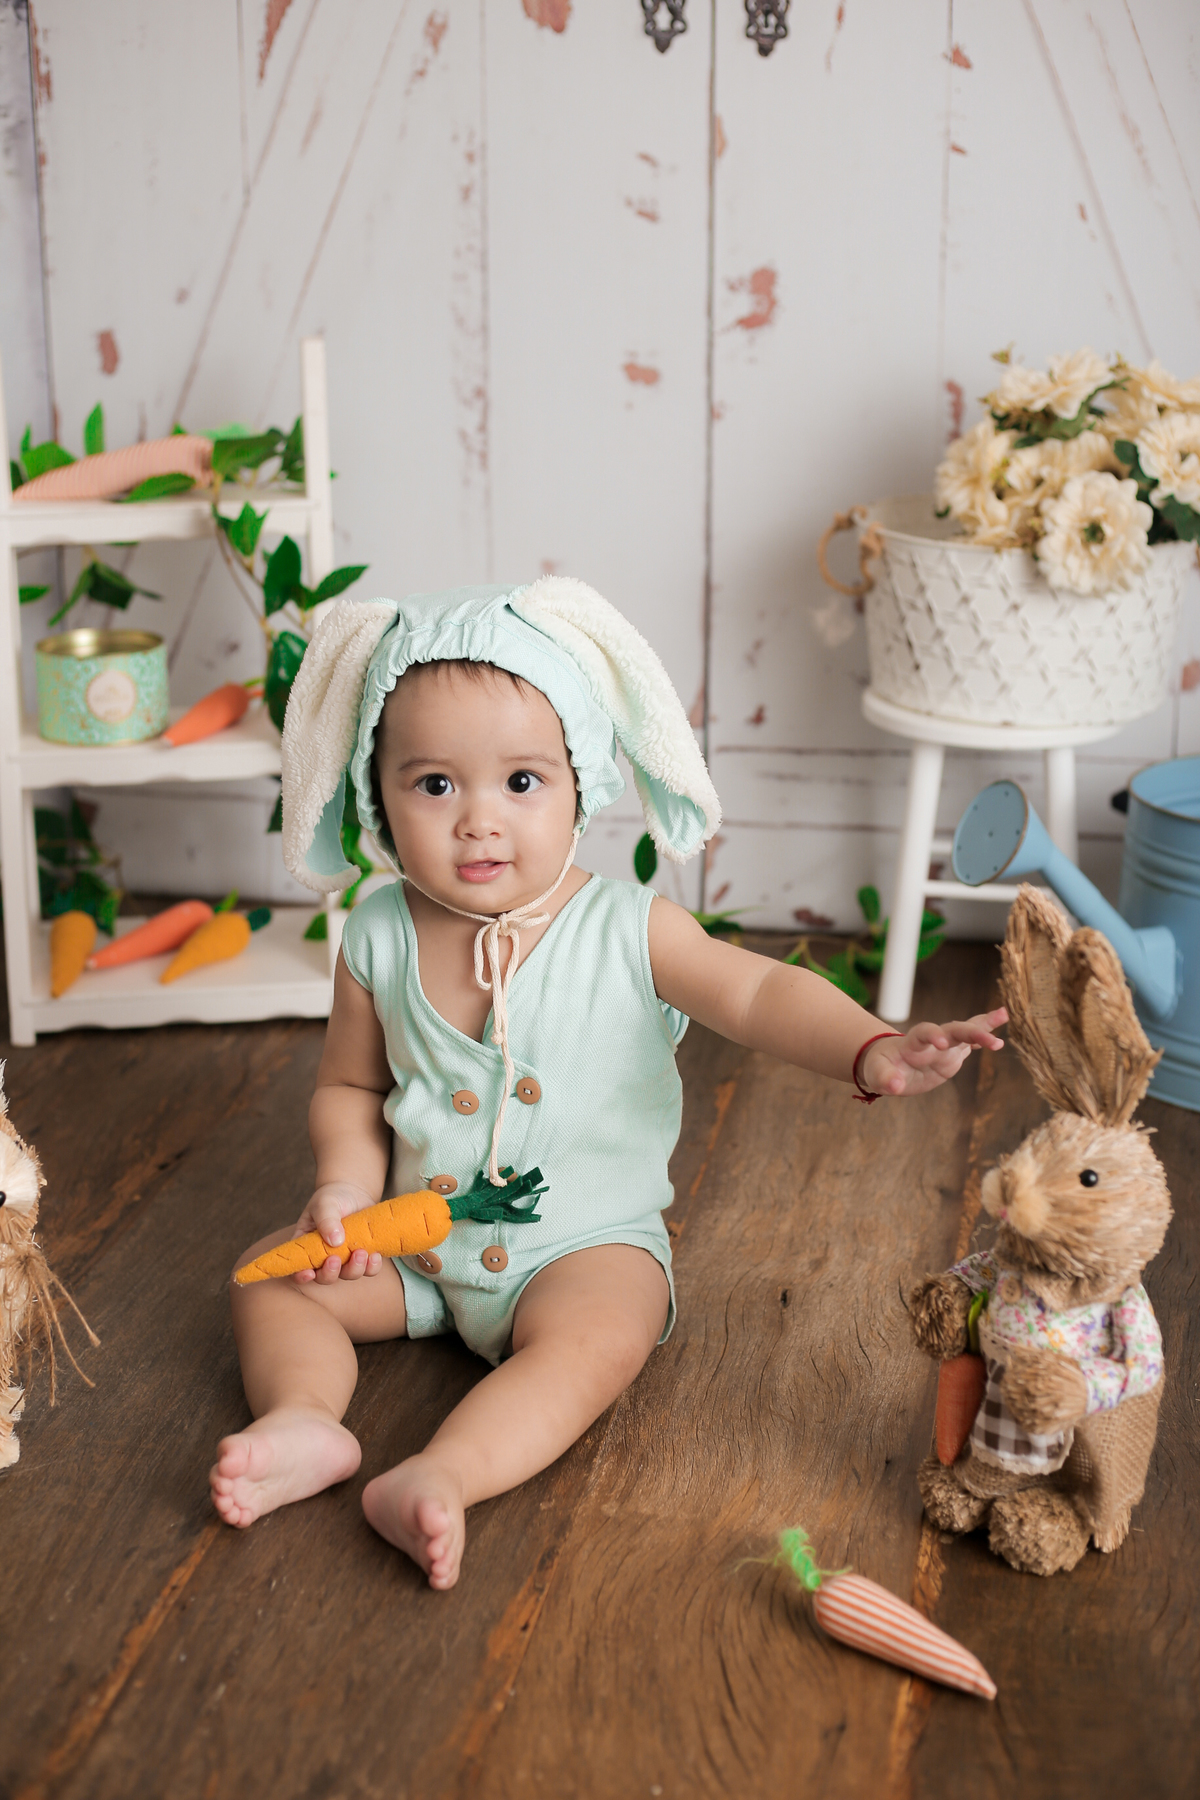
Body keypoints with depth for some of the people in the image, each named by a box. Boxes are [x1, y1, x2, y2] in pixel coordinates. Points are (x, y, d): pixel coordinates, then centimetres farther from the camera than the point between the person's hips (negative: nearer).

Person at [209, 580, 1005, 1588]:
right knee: (271, 1274, -6)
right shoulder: (380, 940, -7)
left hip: (588, 1245, -4)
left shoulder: (625, 929, -15)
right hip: (417, 1238, 4)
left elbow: (757, 992, -21)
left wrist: (869, 1049, -40)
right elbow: (352, 1087, 6)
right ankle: (306, 1423, -22)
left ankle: (438, 1479, -41)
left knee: (595, 1338, -32)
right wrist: (347, 1186, -13)